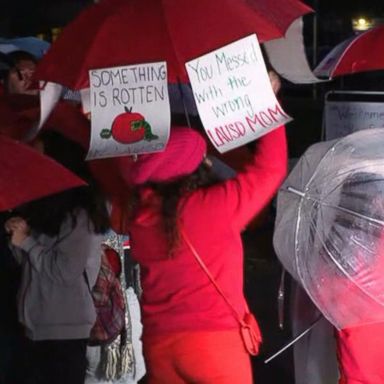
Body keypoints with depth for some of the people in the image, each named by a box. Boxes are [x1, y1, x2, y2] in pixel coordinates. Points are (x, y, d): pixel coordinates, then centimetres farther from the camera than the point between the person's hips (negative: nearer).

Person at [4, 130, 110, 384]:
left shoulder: (80, 214, -11)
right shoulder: (45, 208, 15)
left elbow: (66, 271, -19)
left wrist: (26, 241, -9)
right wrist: (16, 235, 1)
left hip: (64, 330, -8)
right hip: (37, 326, 8)